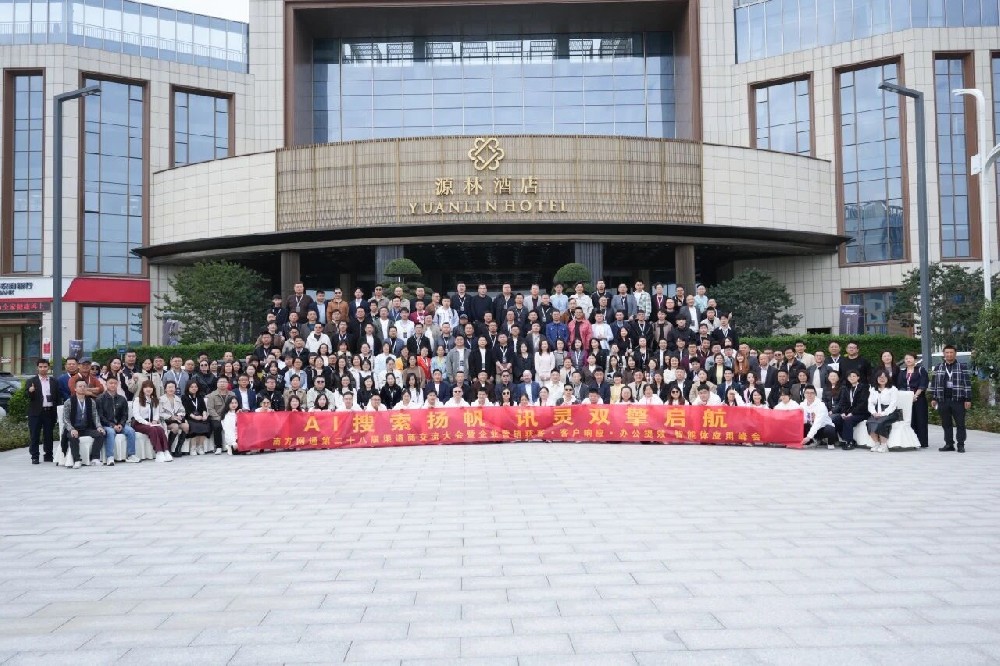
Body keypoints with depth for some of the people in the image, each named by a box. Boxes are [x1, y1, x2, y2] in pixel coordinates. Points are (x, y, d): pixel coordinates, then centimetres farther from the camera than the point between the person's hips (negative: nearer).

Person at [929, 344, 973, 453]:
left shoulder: (962, 366, 1)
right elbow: (934, 384, 13)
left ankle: (961, 445, 5)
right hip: (943, 400, 3)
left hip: (958, 400, -3)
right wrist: (933, 398, 8)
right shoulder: (938, 367, 10)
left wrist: (968, 399, -7)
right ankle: (949, 444, 14)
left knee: (960, 423, 0)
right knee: (946, 424, 7)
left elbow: (967, 383, -2)